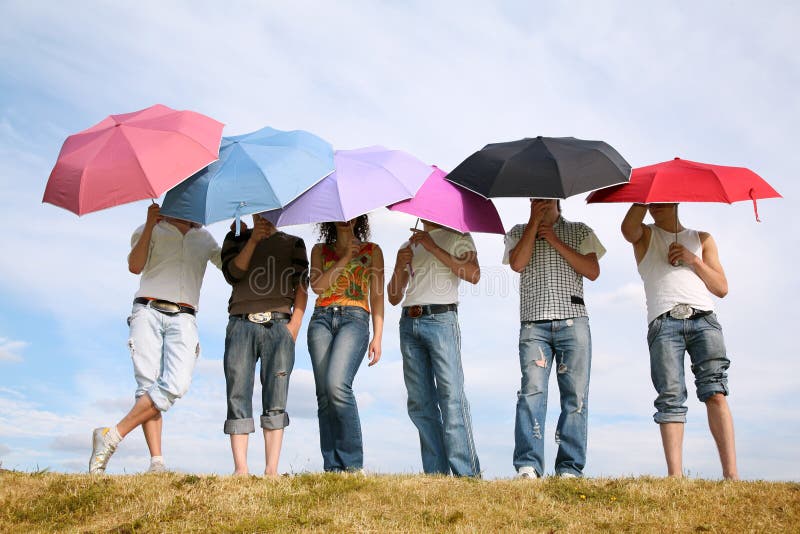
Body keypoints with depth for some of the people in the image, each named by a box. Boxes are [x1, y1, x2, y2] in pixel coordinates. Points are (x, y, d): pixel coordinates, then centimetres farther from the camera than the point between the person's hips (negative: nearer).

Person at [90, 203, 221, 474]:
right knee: (148, 385, -12)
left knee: (177, 384, -20)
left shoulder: (204, 238, 25)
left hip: (184, 318, 2)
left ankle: (111, 436, -14)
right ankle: (157, 462, -11)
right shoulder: (151, 230, 16)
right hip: (148, 311, -1)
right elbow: (135, 266, 0)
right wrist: (149, 226, -8)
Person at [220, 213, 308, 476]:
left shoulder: (294, 243, 19)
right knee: (238, 395, -6)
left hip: (278, 325, 0)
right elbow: (232, 274, 2)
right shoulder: (236, 239, 19)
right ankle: (240, 468, -4)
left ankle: (272, 470, -5)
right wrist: (253, 241, -6)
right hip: (241, 324, 1)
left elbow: (301, 284, 8)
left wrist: (295, 322, -5)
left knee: (276, 400, -5)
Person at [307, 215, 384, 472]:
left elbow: (377, 296, 10)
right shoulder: (320, 250, 21)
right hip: (321, 319, 3)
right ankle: (332, 467, -1)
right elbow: (317, 285, 4)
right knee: (324, 394, -5)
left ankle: (353, 463, -16)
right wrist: (344, 259, -1)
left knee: (337, 385, -24)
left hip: (354, 319, -3)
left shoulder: (372, 250, 17)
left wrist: (377, 337, 1)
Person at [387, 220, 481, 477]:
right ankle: (436, 473, 3)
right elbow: (394, 297, 21)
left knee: (451, 396, -15)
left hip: (440, 319, -5)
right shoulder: (408, 247, 25)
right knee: (419, 402, 0)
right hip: (409, 322, 5)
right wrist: (399, 268, 2)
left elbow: (473, 275, -7)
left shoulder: (458, 238, 12)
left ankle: (467, 473, -14)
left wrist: (434, 248, -9)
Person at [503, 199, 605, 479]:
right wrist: (534, 222, 1)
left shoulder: (580, 231, 18)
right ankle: (528, 466, -15)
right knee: (532, 390, -14)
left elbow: (593, 271, 3)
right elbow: (518, 263, -2)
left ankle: (570, 469, 0)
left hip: (573, 322, 1)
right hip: (534, 324, 0)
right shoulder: (518, 232, 19)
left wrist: (555, 241, 0)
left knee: (575, 395, -4)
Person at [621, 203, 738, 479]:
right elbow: (627, 228, -6)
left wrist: (693, 260, 5)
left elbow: (722, 288, 17)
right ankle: (675, 475, -16)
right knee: (671, 398, -12)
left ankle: (731, 473, -17)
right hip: (664, 322, -1)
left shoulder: (702, 239, 26)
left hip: (703, 319, 1)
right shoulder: (645, 236, 21)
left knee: (715, 392, -15)